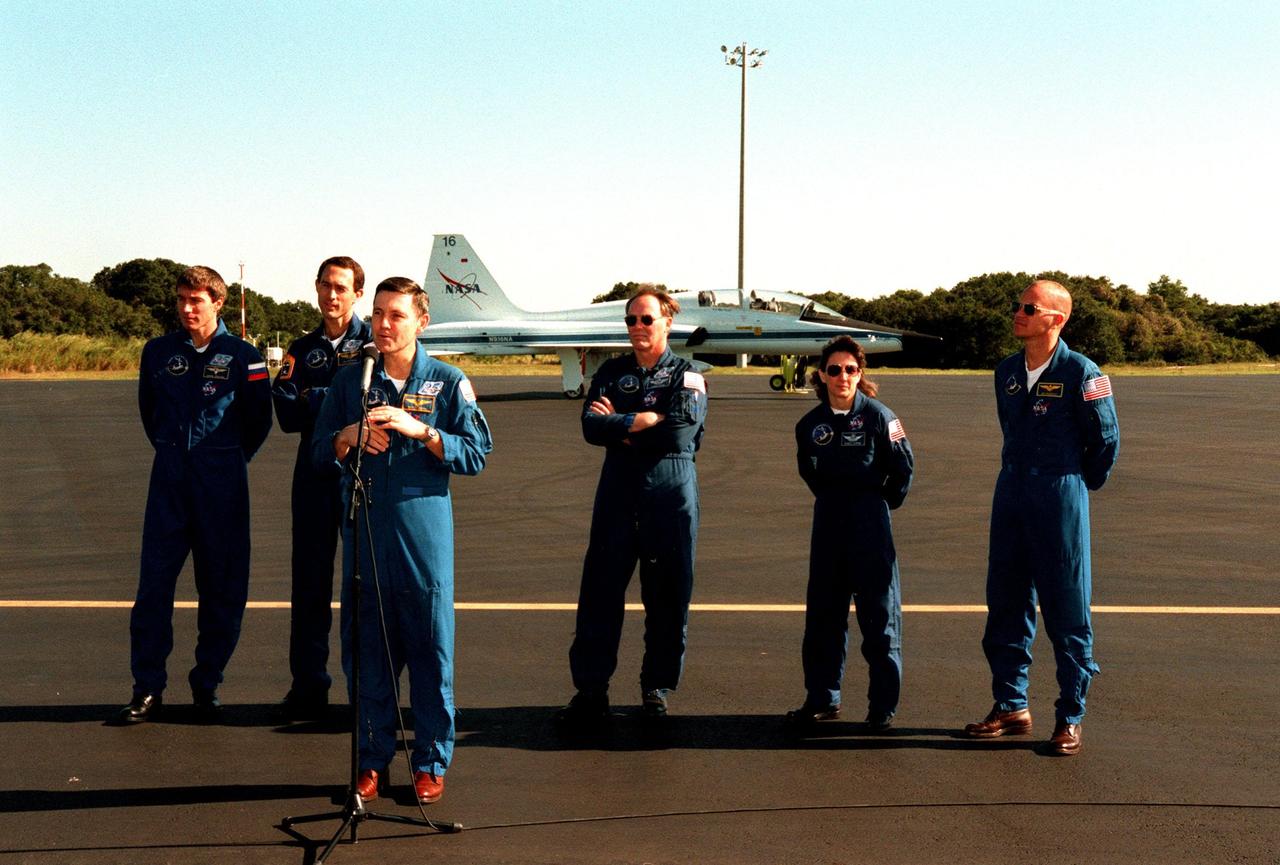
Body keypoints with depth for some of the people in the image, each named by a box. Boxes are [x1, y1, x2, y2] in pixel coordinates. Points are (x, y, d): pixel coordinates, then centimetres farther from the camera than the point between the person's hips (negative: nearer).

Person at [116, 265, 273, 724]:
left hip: (222, 485, -2)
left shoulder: (242, 356, -2)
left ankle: (207, 685, 15)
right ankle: (147, 688, 6)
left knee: (221, 588, 3)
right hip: (169, 480, 2)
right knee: (154, 583, -2)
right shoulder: (158, 351, 6)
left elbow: (258, 418, 7)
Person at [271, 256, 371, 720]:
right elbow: (288, 415, 2)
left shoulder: (373, 342, 2)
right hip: (315, 472, 4)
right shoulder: (302, 350, 14)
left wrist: (315, 401, -12)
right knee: (310, 578, 4)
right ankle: (308, 684, 11)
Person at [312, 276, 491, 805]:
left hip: (424, 531, -2)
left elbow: (476, 455, -2)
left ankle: (430, 762, 14)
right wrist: (349, 436, -8)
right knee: (366, 651, 5)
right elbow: (320, 452, 13)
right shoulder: (350, 380, 10)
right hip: (364, 530, 2)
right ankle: (373, 759, 18)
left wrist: (419, 430, -14)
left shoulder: (448, 382, 2)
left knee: (431, 651, 2)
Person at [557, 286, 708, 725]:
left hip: (671, 494, -2)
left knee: (667, 593, 3)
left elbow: (681, 431, -14)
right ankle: (590, 689, 3)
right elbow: (591, 427, -3)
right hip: (617, 490, 2)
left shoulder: (687, 374, 3)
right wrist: (645, 422, -14)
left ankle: (657, 686, 17)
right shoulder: (611, 372, 12)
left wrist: (620, 425, -8)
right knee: (600, 589, -2)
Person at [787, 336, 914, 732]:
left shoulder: (878, 416, -8)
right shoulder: (811, 424, 5)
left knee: (879, 614, 0)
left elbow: (904, 466, -1)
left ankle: (882, 706, 8)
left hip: (870, 525, -4)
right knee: (823, 613, 9)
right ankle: (822, 698, 19)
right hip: (827, 523, 5)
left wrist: (882, 504, 6)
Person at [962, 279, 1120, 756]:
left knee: (1067, 612, 0)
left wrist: (1079, 485, 9)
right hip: (1011, 497, 6)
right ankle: (1011, 706, 21)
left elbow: (1105, 440, -1)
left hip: (1061, 500, -6)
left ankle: (1070, 719, 9)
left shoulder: (1081, 373, -10)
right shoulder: (1006, 372, 8)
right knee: (1005, 605, 9)